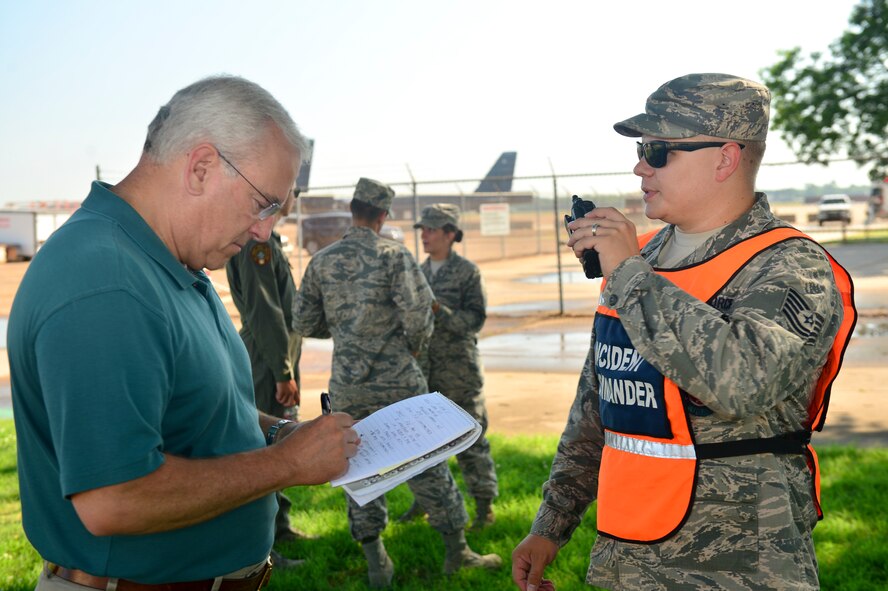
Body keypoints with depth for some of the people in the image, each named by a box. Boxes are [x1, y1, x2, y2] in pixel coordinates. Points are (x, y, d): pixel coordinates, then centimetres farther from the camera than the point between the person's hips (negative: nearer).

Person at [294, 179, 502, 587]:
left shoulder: (321, 261, 3)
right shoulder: (393, 255, -9)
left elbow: (305, 324, 6)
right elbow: (418, 313, -16)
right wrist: (415, 346, 4)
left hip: (347, 388, 4)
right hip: (397, 382, -3)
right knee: (427, 465, 7)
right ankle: (457, 552, 17)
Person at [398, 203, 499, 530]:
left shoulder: (467, 271, -6)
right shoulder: (419, 273, 11)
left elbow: (475, 319, -13)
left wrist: (437, 310, -23)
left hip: (459, 369, -6)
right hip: (423, 368, 6)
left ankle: (484, 503, 9)